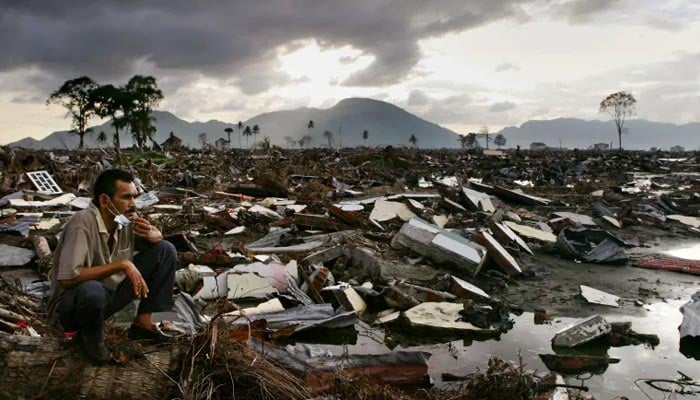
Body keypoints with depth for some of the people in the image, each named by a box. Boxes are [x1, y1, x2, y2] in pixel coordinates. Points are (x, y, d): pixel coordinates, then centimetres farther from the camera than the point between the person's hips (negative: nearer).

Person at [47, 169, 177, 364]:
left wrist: (151, 234, -15)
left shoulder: (126, 218, -8)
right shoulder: (82, 224, -27)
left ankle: (143, 323, 2)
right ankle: (89, 337, -7)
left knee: (165, 250, -3)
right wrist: (122, 265, -30)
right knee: (92, 290, -43)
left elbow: (158, 236, 11)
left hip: (111, 294, 7)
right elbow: (67, 278, -35)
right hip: (71, 304, -7)